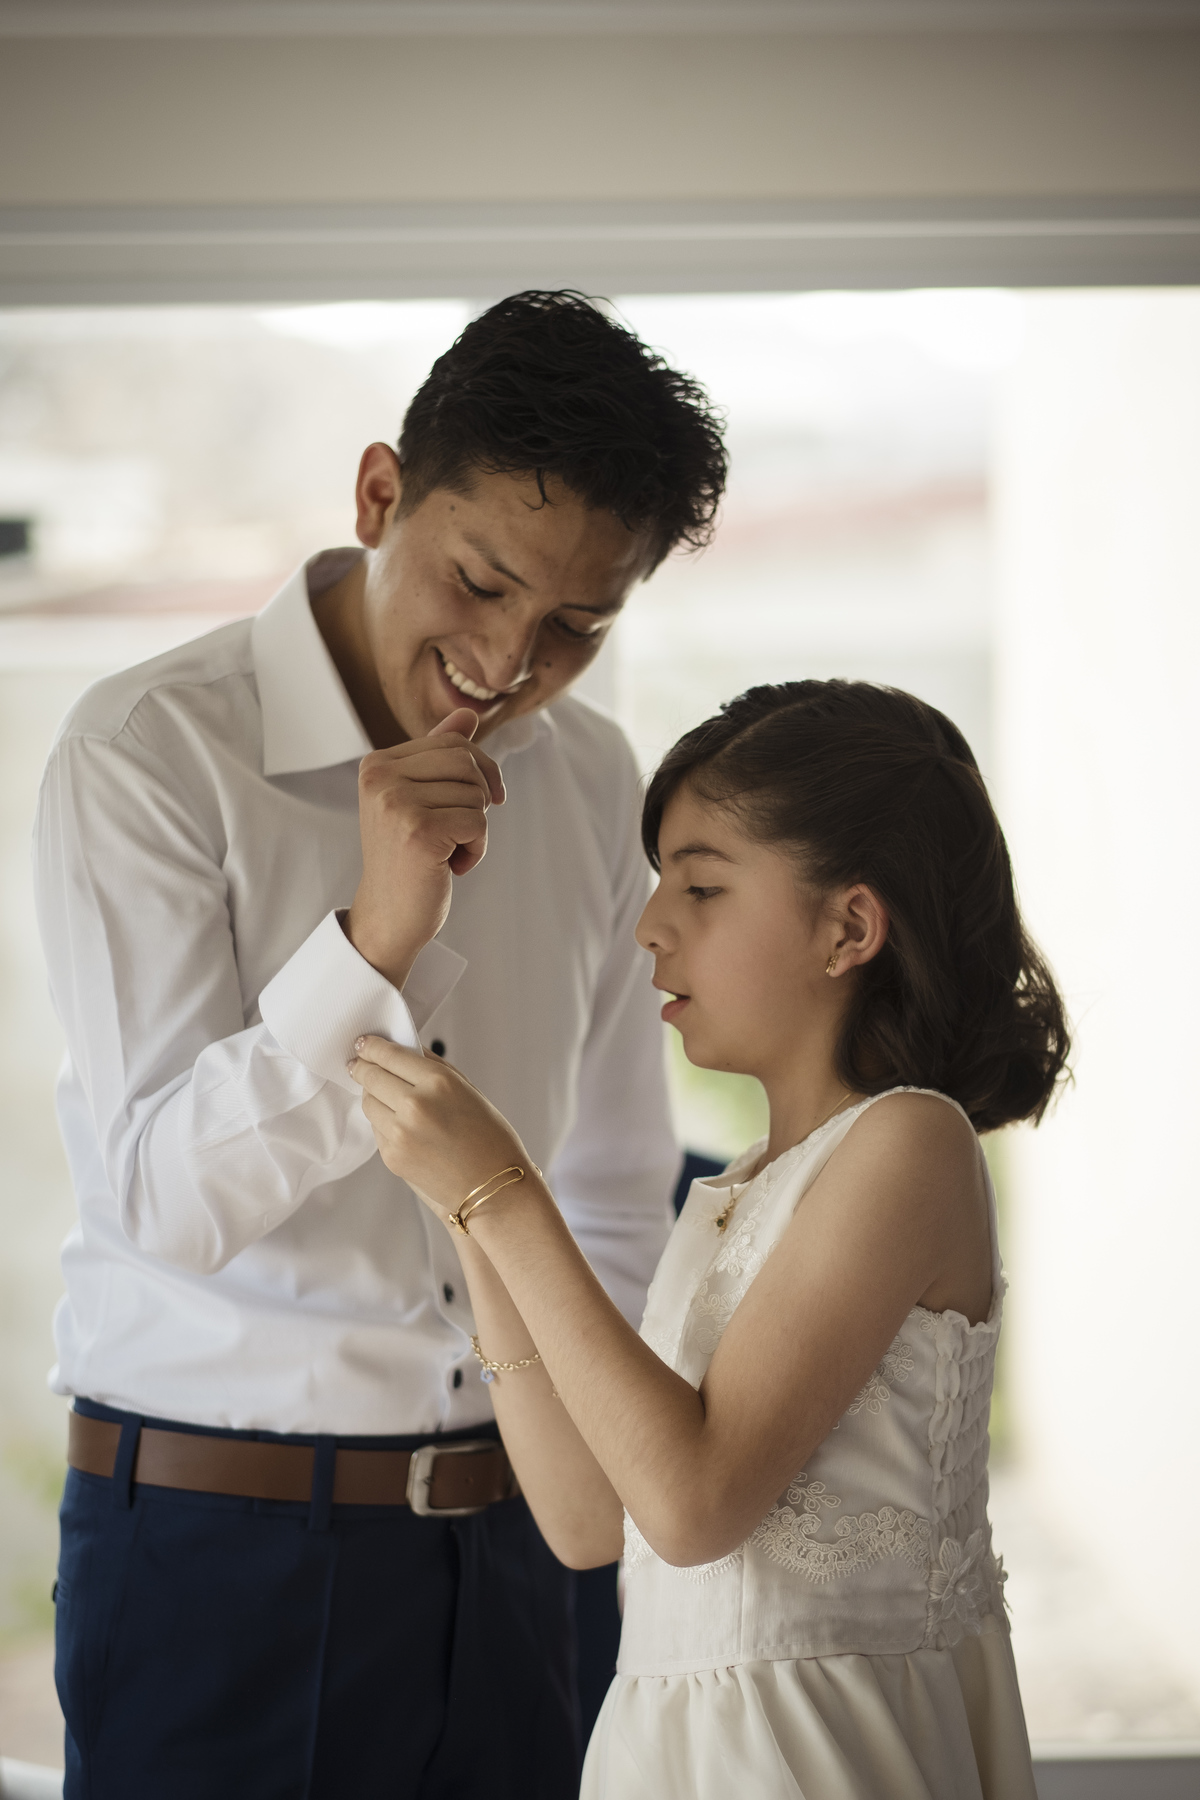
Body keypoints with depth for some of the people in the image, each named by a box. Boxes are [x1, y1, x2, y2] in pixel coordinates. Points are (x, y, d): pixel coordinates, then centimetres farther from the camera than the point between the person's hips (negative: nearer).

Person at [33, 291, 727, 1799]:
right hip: (218, 1537, -4)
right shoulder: (147, 753, -11)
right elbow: (167, 1197, -16)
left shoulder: (592, 784, 6)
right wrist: (374, 937, -26)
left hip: (498, 1544, 5)